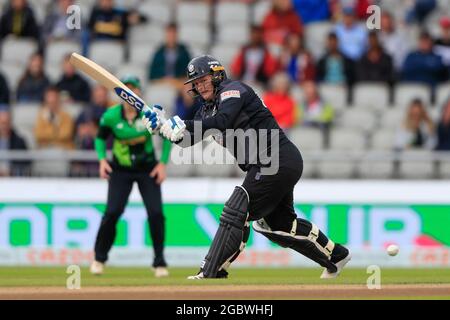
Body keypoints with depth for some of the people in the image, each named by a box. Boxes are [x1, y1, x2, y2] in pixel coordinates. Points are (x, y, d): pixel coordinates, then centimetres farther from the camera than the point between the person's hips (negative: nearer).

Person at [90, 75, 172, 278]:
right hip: (120, 170, 0)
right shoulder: (111, 116, -11)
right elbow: (101, 138, 6)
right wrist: (102, 159, -10)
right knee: (112, 212, -13)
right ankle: (99, 258, 7)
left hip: (148, 170, 0)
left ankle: (159, 263, 4)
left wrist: (163, 163, -7)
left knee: (156, 213, -11)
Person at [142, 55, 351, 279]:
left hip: (279, 160, -11)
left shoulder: (233, 90, -9)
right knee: (278, 221, 22)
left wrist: (184, 126, -33)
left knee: (236, 212, -16)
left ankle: (210, 274, -18)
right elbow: (187, 139, 9)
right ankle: (335, 255, 36)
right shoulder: (208, 108, 17)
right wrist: (161, 125, -8)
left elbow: (222, 121, -28)